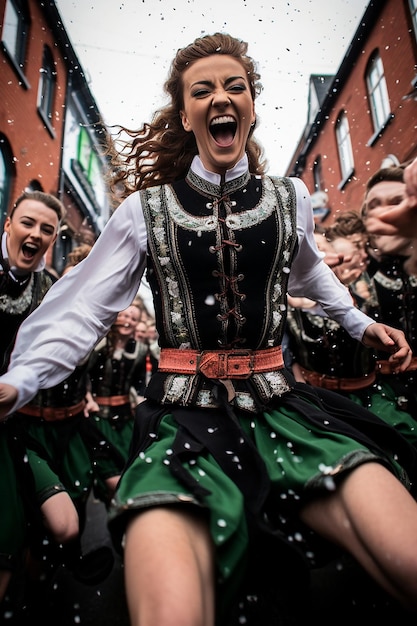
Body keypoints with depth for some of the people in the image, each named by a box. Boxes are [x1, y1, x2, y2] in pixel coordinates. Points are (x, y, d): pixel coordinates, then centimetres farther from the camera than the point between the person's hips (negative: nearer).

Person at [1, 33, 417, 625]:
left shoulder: (290, 198, 12)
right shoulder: (146, 209, 5)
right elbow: (84, 307, 5)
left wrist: (359, 322, 31)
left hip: (279, 404, 3)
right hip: (185, 414, -2)